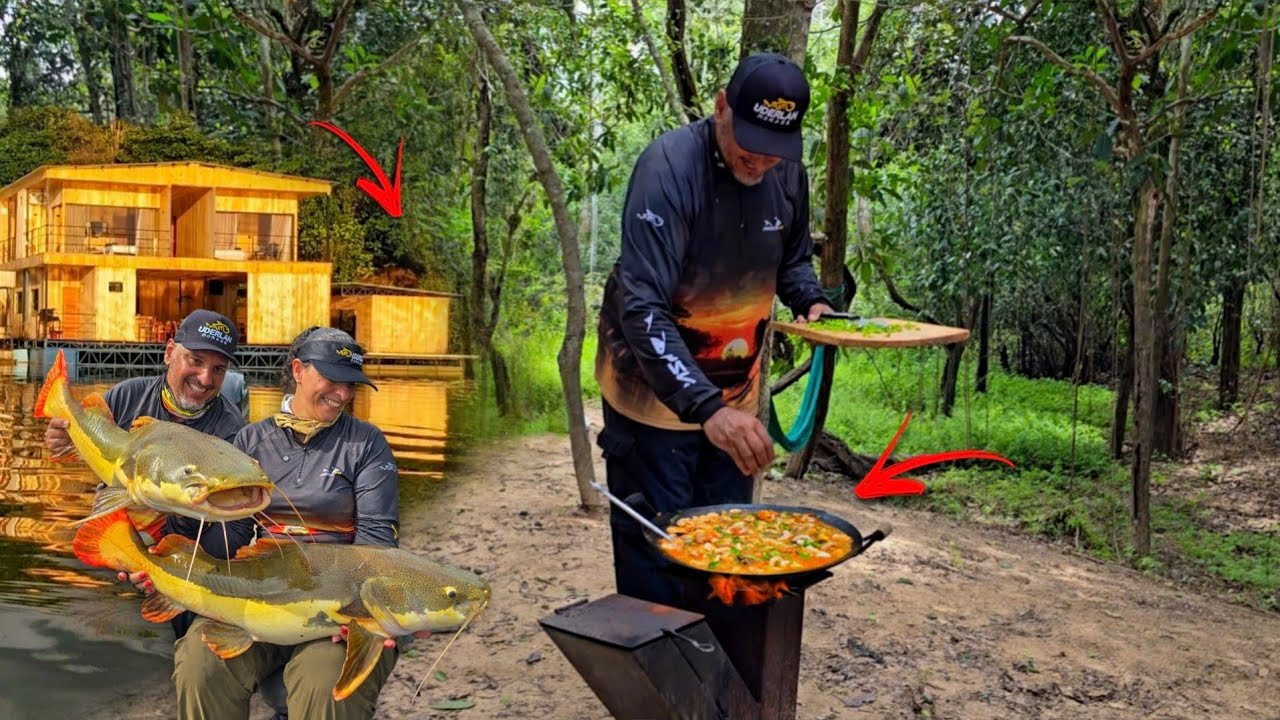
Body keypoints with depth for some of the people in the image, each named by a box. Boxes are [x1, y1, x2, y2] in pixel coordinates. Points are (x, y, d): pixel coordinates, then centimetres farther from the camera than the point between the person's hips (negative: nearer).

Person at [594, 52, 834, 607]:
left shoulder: (787, 174, -4)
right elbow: (642, 308, -32)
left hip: (735, 393, 6)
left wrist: (812, 301, -7)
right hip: (655, 392, -6)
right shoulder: (670, 165, -24)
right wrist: (705, 408, -43)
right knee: (656, 557, -1)